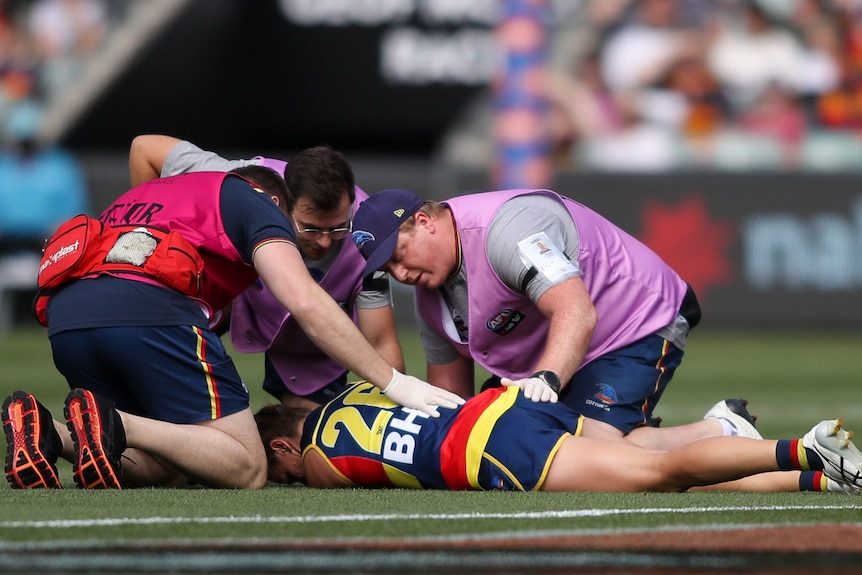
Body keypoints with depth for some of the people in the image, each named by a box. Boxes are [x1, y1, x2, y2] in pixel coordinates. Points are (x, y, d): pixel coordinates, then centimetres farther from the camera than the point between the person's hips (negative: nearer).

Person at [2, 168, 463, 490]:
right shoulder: (251, 202, 16)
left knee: (165, 469, 19)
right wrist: (394, 383, 1)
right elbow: (306, 304, 0)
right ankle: (110, 427, -23)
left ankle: (46, 434, -5)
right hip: (150, 310, -7)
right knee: (246, 470, -2)